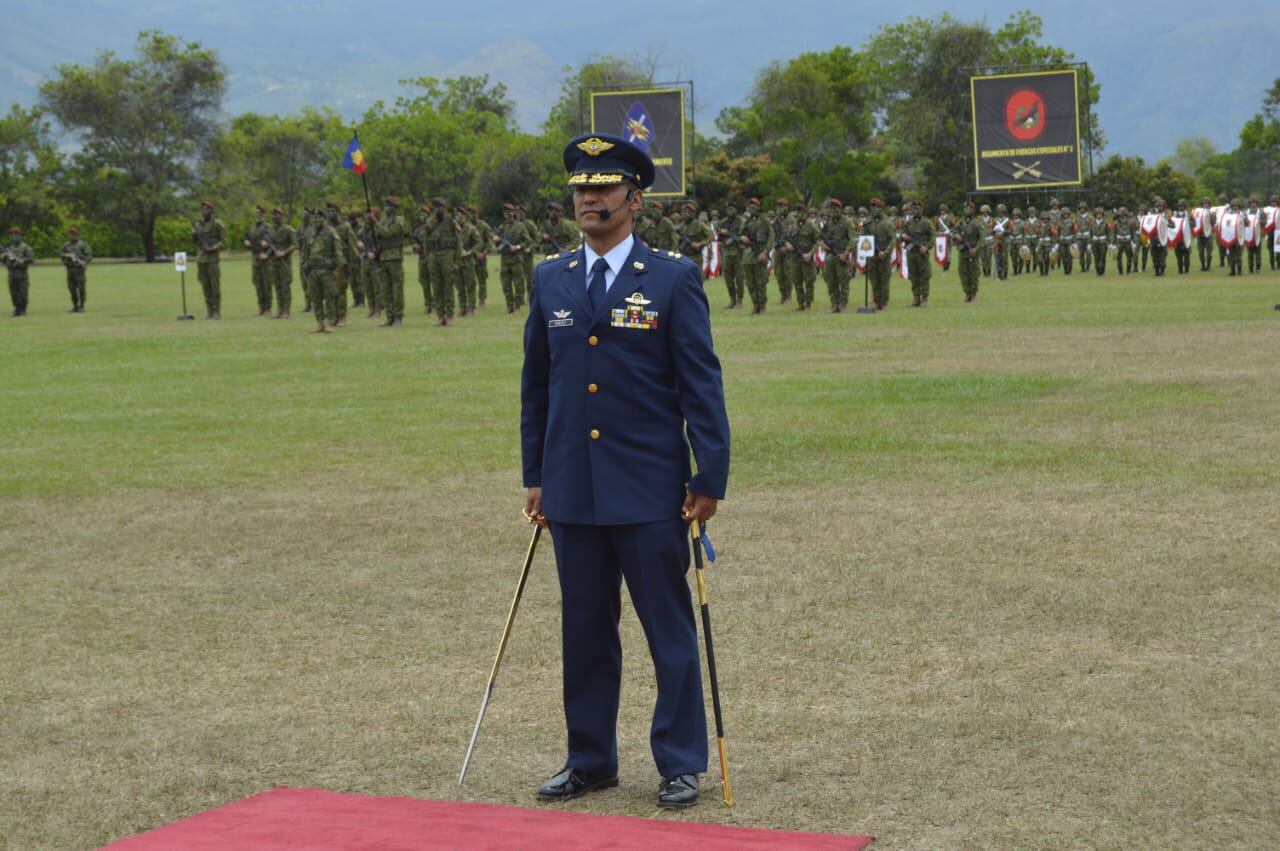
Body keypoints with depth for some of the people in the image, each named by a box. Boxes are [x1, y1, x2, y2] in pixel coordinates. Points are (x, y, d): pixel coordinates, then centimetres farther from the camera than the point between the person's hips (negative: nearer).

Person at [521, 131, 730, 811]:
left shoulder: (673, 279, -3)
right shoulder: (550, 281, 9)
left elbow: (702, 385, -5)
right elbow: (535, 386, 14)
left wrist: (708, 479, -10)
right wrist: (534, 477, 11)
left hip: (650, 491, -4)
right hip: (572, 492, 4)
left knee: (669, 629, 3)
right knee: (584, 630, 11)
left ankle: (680, 763, 14)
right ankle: (590, 760, 23)